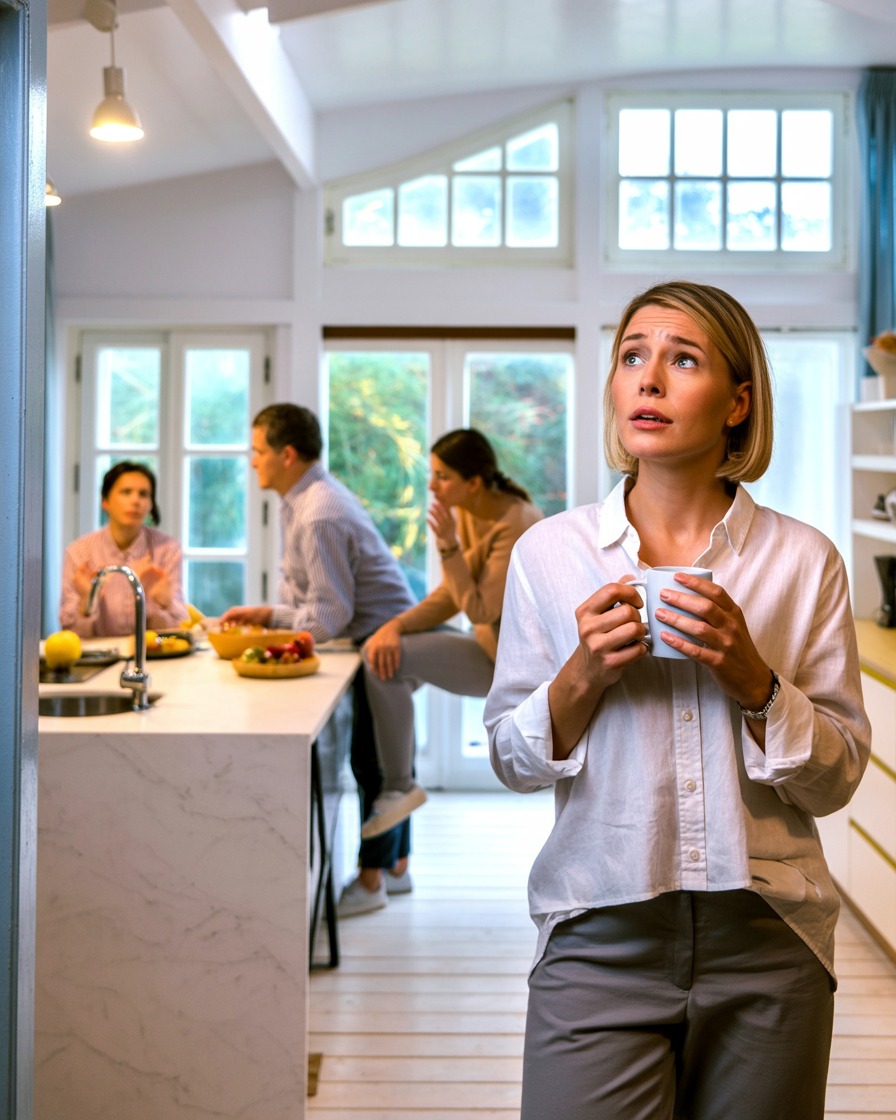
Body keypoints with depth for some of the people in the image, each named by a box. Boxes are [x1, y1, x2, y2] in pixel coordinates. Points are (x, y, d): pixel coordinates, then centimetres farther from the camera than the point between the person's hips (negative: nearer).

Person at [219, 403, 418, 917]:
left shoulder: (319, 517, -25)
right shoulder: (305, 496, 7)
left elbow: (330, 616, -23)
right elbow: (302, 585, 14)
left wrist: (269, 617, -13)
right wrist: (268, 615, 2)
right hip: (387, 637, 11)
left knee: (373, 760, -2)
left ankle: (370, 882, 8)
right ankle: (397, 866, 30)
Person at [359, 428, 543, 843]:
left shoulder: (515, 527, -24)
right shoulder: (466, 512, 2)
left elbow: (480, 611, -24)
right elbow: (449, 597, 2)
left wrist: (449, 546, -27)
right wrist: (395, 624, -13)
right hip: (489, 643, 10)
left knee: (385, 662, -20)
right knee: (386, 649, 15)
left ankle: (399, 788, -5)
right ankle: (400, 776, 21)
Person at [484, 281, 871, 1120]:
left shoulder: (802, 560, -2)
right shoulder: (549, 552, 0)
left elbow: (837, 777, 1)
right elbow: (511, 761, 4)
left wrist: (753, 679, -15)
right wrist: (584, 678, -14)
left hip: (767, 946, 1)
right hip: (598, 945, 0)